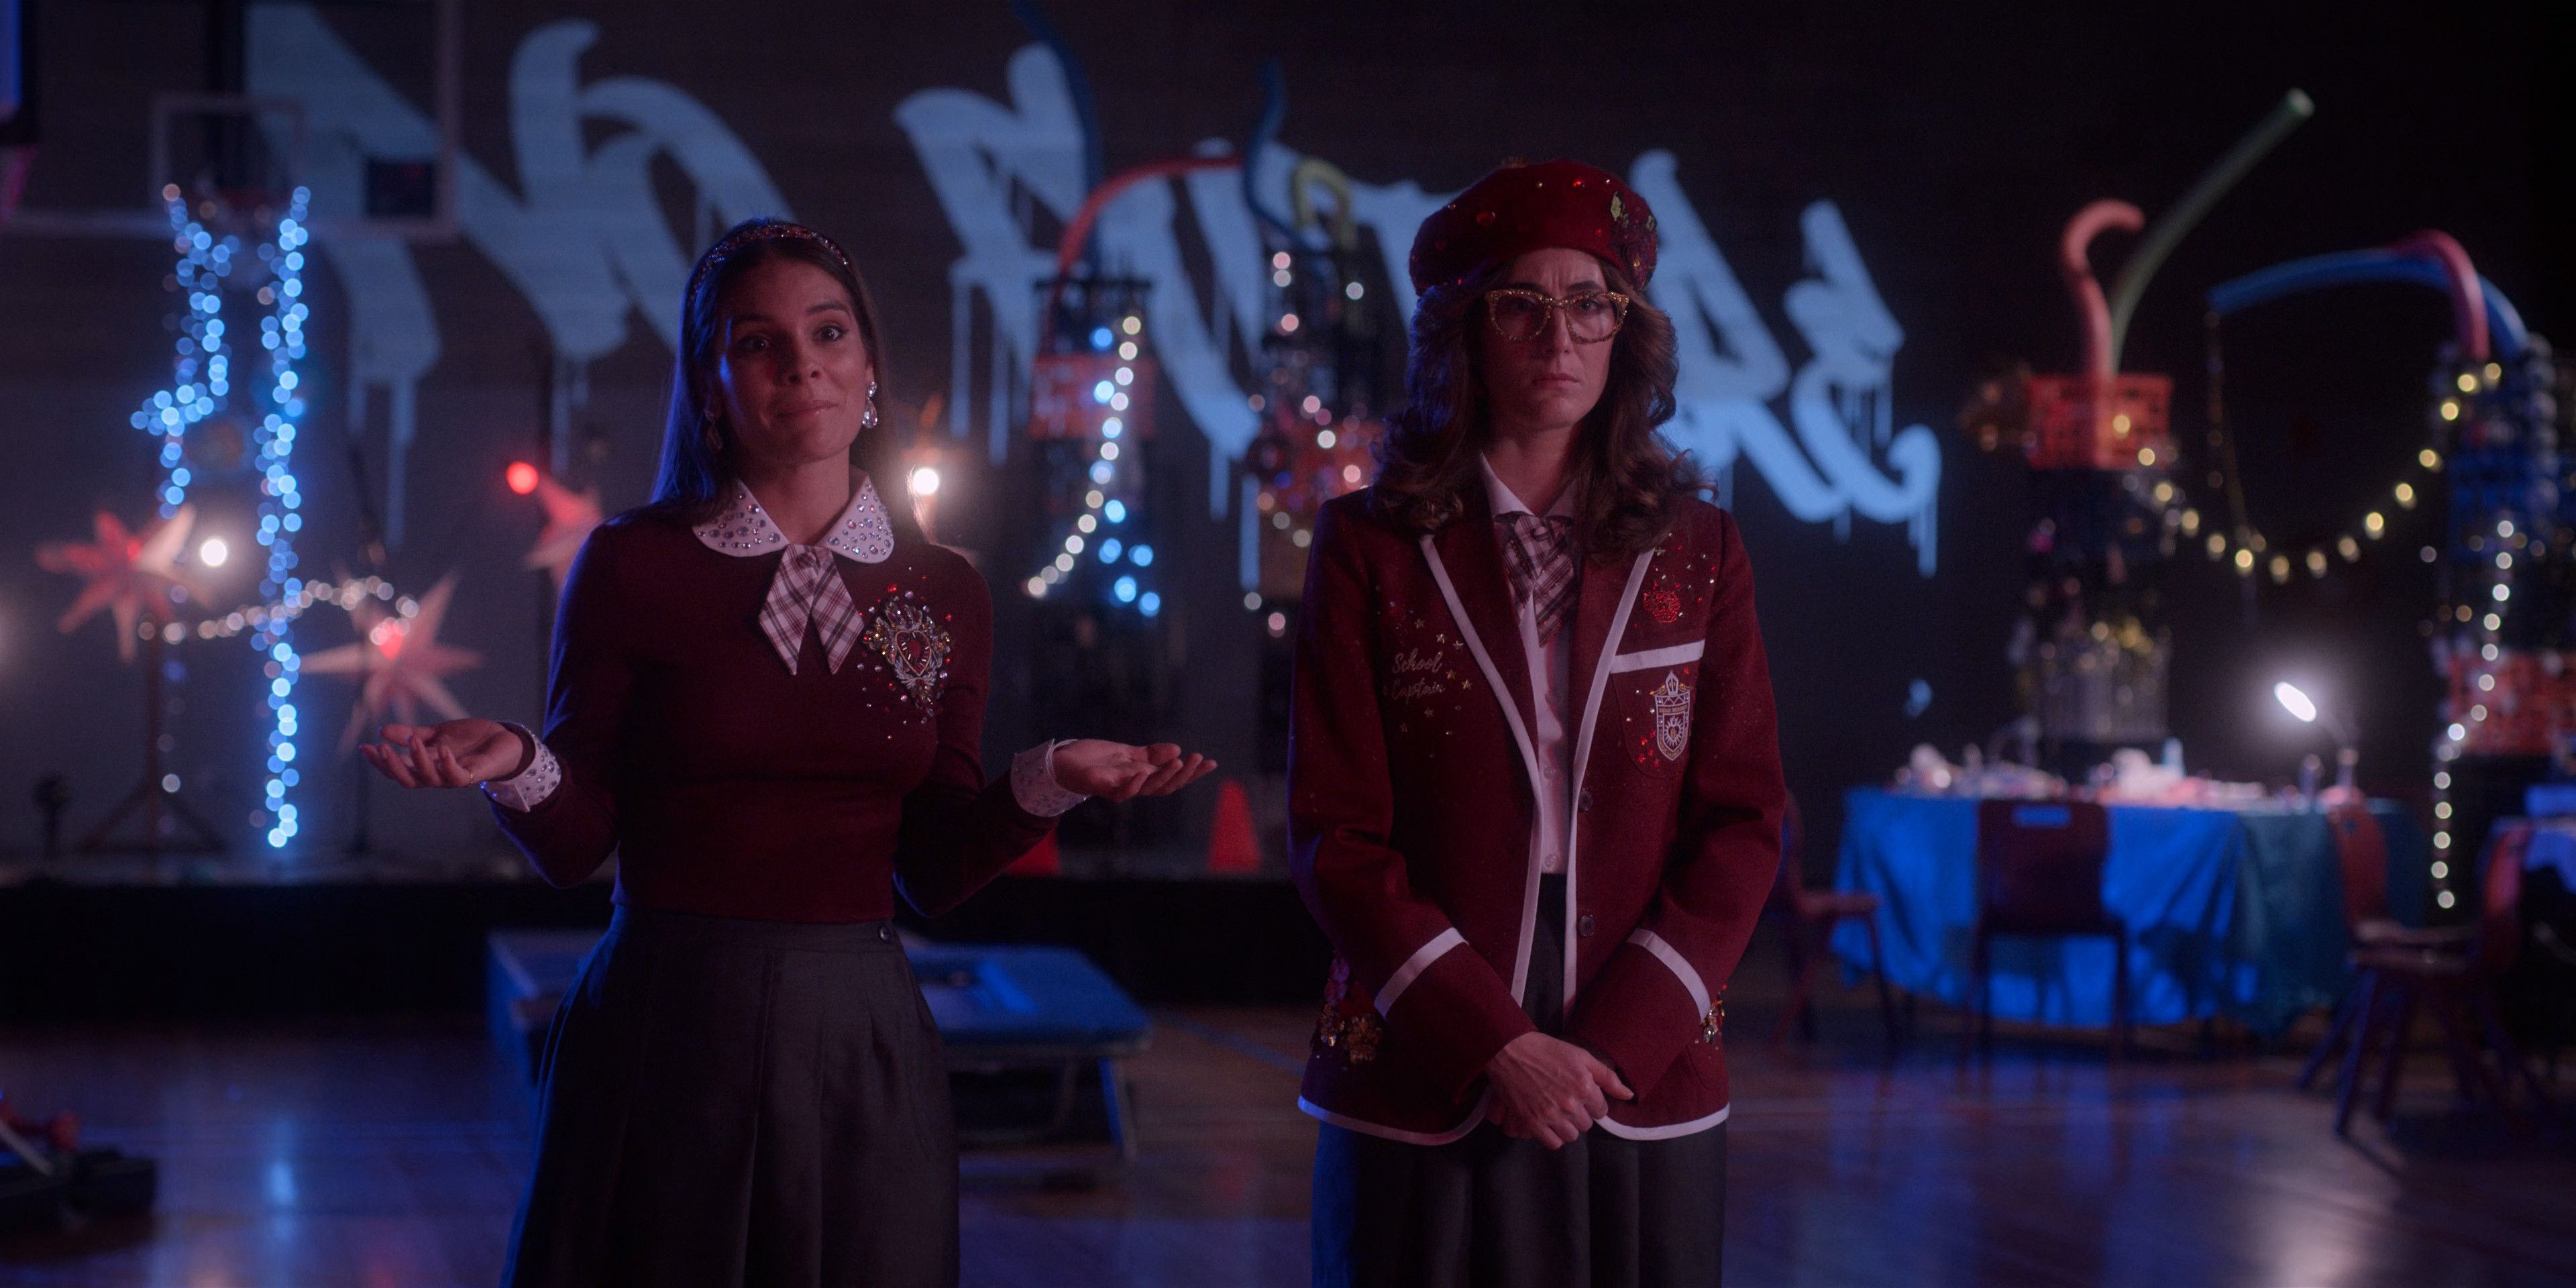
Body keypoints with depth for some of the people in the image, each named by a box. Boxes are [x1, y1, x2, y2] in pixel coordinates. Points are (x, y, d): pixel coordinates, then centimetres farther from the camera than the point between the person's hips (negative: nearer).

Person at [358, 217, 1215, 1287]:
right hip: (665, 1032, -2)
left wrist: (1042, 786, -10)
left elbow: (934, 875, 7)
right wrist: (517, 767, -22)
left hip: (862, 1047, 3)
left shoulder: (945, 595, 5)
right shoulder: (630, 567, -3)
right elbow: (573, 846, -2)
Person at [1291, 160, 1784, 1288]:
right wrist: (1493, 1044, -13)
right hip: (1422, 1098, -1)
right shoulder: (1373, 547, 1)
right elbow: (1335, 837, -4)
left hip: (1646, 1095, 2)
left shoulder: (1698, 554, 7)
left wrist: (1614, 1043, -10)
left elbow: (1743, 825, 3)